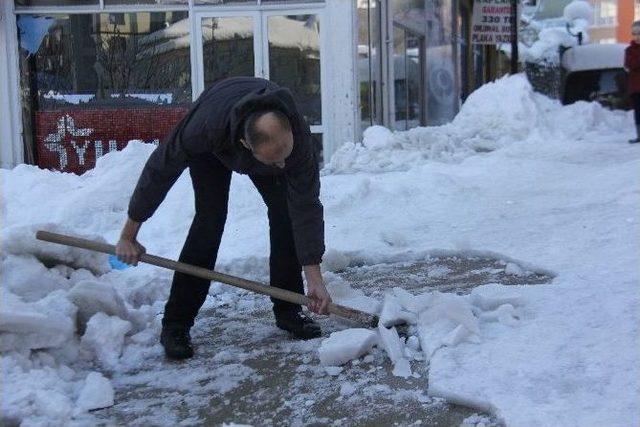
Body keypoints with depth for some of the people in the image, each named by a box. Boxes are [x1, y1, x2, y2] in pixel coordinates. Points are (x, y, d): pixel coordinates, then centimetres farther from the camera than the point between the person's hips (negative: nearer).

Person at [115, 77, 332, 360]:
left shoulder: (297, 136, -41)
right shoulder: (206, 126, -46)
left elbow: (306, 207, -34)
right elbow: (159, 169, -31)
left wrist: (315, 279, -35)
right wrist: (128, 236, -22)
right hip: (212, 151, -2)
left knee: (286, 213, -14)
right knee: (210, 219, -19)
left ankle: (287, 311, 2)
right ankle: (175, 325, -12)